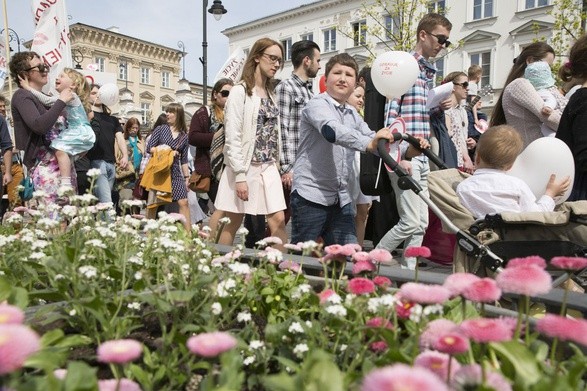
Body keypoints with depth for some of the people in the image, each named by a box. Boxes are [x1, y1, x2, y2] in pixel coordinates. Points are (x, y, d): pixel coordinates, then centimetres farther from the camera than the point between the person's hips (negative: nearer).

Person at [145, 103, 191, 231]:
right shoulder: (160, 129, 3)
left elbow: (184, 160, 11)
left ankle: (188, 233, -2)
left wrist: (187, 177, 7)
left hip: (175, 172, 2)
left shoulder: (184, 136, 8)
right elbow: (149, 148, 0)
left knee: (183, 202, -6)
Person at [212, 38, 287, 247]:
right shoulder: (240, 91, -7)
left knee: (278, 221, -1)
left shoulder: (271, 93, 15)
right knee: (231, 224, 4)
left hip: (269, 168, 6)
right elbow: (232, 137, -13)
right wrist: (239, 175, -19)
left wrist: (279, 165, 10)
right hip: (245, 167, -6)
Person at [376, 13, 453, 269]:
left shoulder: (430, 72, 19)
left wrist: (439, 107, 8)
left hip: (422, 156, 9)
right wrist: (398, 157, -19)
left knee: (421, 224, 9)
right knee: (410, 222, -9)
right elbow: (391, 114, -14)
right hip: (405, 156, -9)